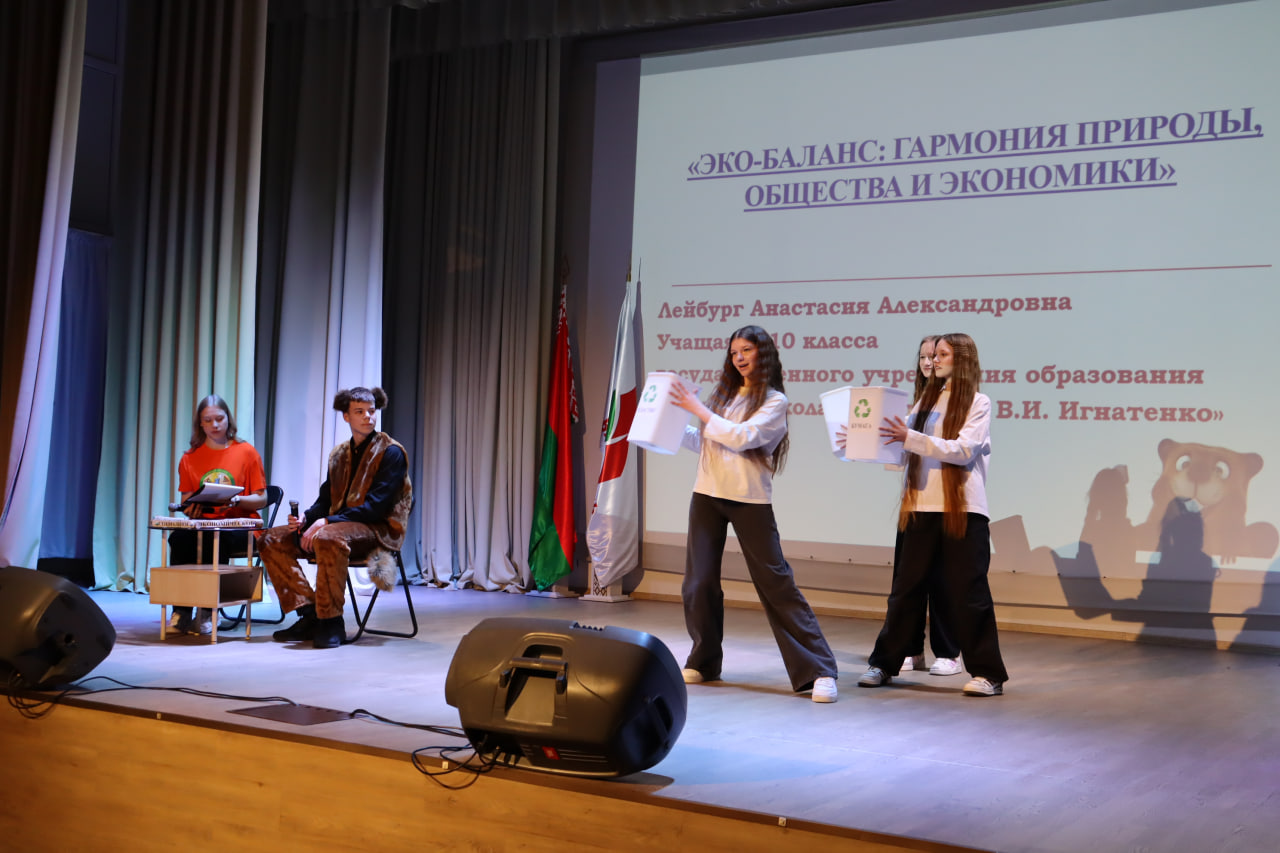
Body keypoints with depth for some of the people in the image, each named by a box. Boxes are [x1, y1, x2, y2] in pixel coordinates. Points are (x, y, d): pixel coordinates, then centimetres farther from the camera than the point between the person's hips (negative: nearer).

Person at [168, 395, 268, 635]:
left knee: (214, 539, -35)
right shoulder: (190, 458, 14)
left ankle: (207, 612, -21)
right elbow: (186, 502, 16)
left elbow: (261, 500, 3)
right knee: (179, 537, -30)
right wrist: (191, 508, -8)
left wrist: (236, 500, -17)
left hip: (241, 527, -3)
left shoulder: (246, 452, 5)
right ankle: (181, 611, -23)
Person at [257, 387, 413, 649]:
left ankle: (331, 622, -27)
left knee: (327, 538, -38)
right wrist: (306, 519, -6)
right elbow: (325, 500, 18)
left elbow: (376, 506, -16)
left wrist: (326, 522, -22)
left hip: (379, 529, -8)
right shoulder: (339, 454, 18)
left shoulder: (390, 452, -5)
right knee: (272, 539, -4)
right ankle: (309, 614, -13)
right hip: (338, 526, 8)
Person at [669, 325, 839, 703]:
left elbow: (743, 437, -17)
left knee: (775, 582, -7)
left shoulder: (774, 401, -3)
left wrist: (697, 409, -12)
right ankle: (704, 662, 21)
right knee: (698, 583, 5)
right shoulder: (724, 393, 12)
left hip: (749, 500, -5)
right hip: (707, 495, 5)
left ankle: (818, 670, -5)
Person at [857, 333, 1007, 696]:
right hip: (922, 507, 5)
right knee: (906, 587, 8)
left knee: (967, 591, -3)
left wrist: (911, 438, -23)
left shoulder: (978, 402, -1)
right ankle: (884, 663, 16)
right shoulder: (927, 400, 15)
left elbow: (964, 449, -16)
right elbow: (903, 450, 13)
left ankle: (987, 673, 7)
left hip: (962, 510, -5)